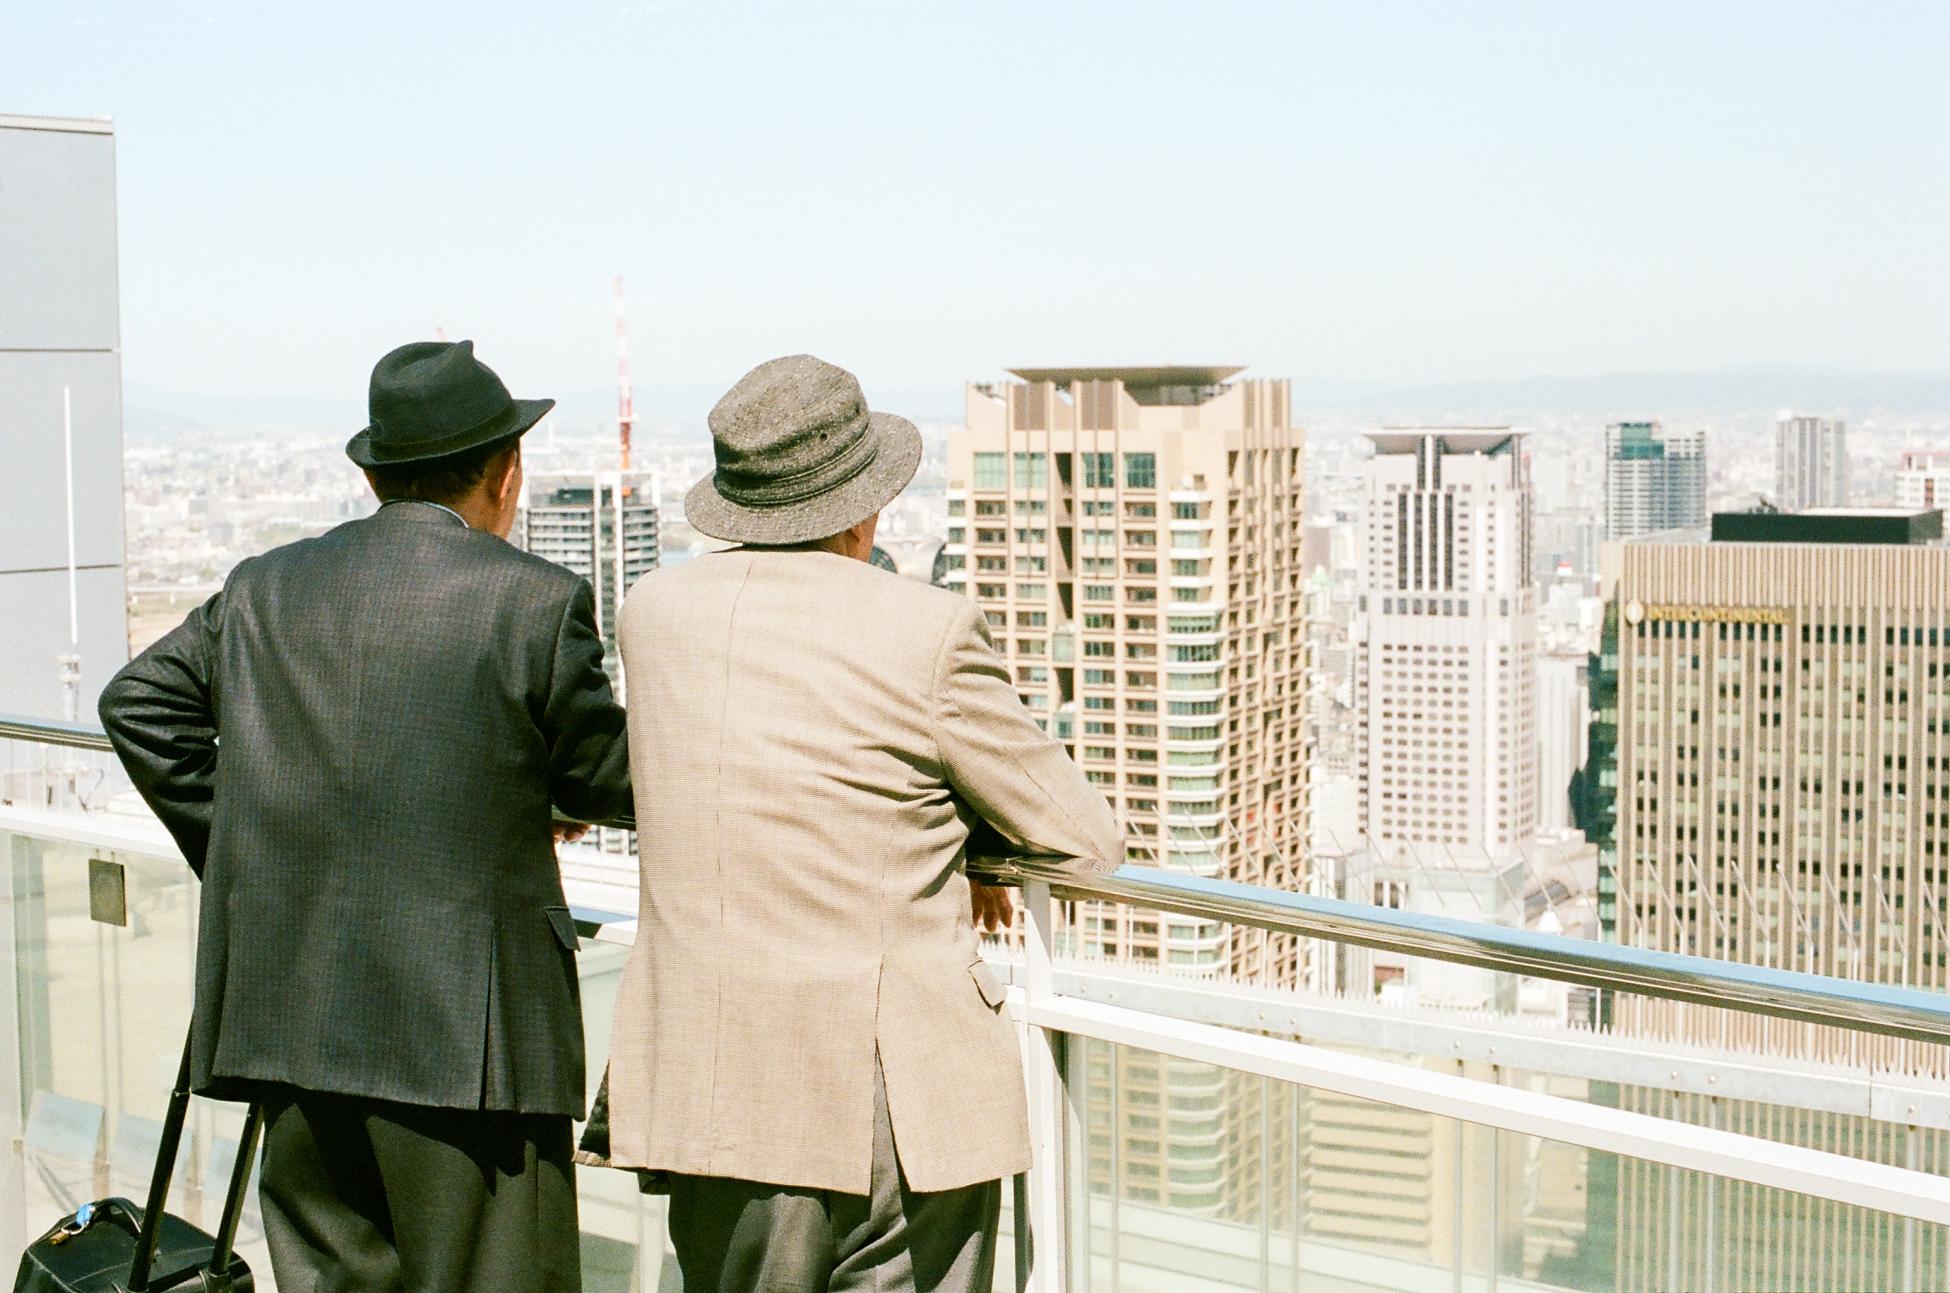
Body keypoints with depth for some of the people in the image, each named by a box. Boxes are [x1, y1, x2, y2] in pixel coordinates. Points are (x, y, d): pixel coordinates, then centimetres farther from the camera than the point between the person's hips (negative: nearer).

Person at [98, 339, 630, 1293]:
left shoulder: (264, 588, 9)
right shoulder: (536, 601, -7)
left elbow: (138, 701, 18)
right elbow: (604, 782, 1)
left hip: (288, 1019, 5)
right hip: (464, 1029, -5)